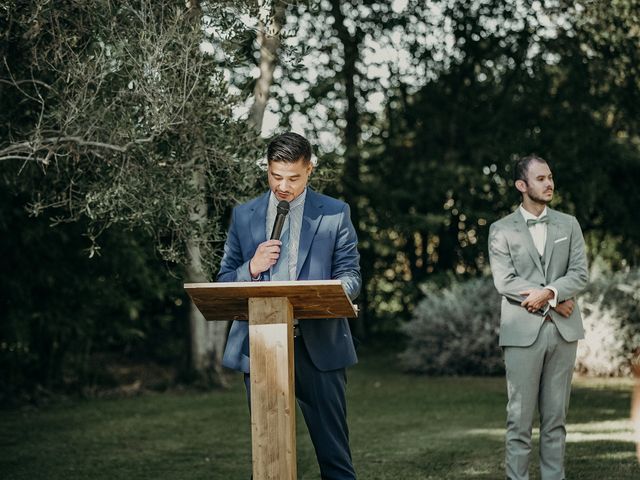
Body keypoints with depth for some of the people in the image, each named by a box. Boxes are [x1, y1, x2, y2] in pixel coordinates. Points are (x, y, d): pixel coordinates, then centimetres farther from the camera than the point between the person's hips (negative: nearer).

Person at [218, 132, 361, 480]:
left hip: (318, 345, -2)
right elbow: (224, 281, 11)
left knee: (333, 450, -1)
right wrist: (251, 268, -11)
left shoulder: (335, 214, 4)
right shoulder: (244, 216, 10)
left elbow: (350, 275, 2)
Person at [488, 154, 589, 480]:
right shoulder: (501, 230, 3)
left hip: (563, 330, 3)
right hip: (523, 331, -3)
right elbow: (504, 281, -8)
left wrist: (548, 292, -15)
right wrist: (556, 301, -11)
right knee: (519, 418, -3)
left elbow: (580, 275, 3)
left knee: (555, 417, 6)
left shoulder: (568, 225, 12)